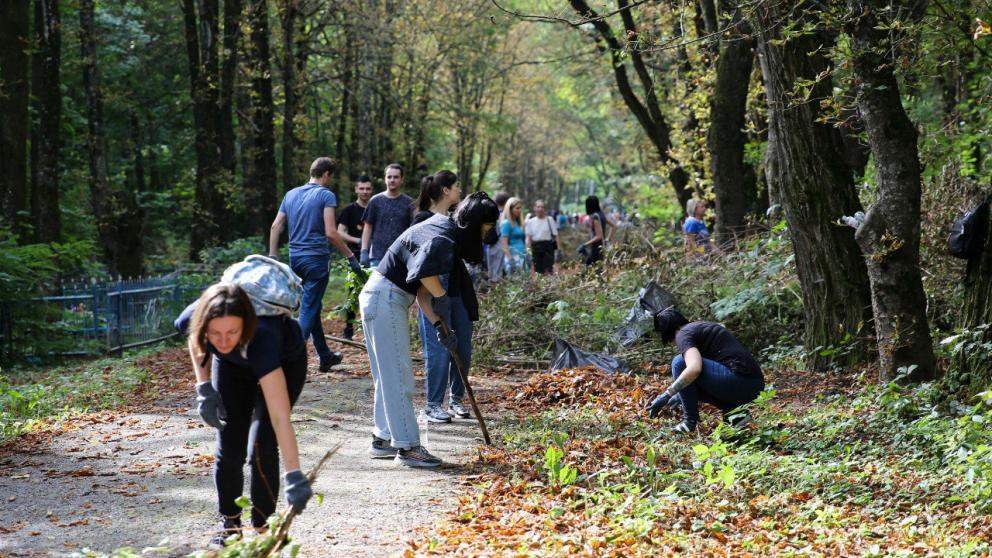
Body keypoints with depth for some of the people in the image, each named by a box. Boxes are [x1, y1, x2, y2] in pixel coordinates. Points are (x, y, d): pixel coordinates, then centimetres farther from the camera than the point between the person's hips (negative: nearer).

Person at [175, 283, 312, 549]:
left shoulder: (260, 339, -47)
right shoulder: (192, 319, -36)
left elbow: (280, 417, -51)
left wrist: (294, 476, -58)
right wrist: (203, 387, -13)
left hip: (285, 362, -3)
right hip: (232, 365, 4)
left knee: (261, 448, -14)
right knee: (228, 448, -1)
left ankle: (262, 530, 2)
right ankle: (229, 525, 19)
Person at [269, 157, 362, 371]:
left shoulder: (291, 194, 11)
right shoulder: (326, 195, -9)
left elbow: (275, 227, 9)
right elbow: (331, 232, -16)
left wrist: (273, 256, 11)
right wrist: (350, 256, -10)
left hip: (295, 259, 7)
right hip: (316, 259, -7)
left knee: (312, 308, 18)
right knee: (309, 310, -6)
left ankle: (325, 356, 29)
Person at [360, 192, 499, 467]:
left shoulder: (443, 230, 14)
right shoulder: (443, 237, -17)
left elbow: (421, 288, 13)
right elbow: (425, 268, -40)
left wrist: (438, 325, 6)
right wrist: (441, 297, -22)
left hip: (382, 299, 10)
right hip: (386, 299, -10)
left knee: (389, 376, 17)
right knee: (397, 375, -5)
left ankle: (383, 439, 25)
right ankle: (407, 446, 0)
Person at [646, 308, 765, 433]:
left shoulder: (683, 334, -3)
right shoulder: (700, 327, 26)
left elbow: (694, 369, -22)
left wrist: (666, 395, -16)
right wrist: (678, 396, 46)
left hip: (739, 380, -10)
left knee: (680, 363, -6)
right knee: (690, 383, 24)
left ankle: (690, 421, -1)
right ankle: (733, 412, 7)